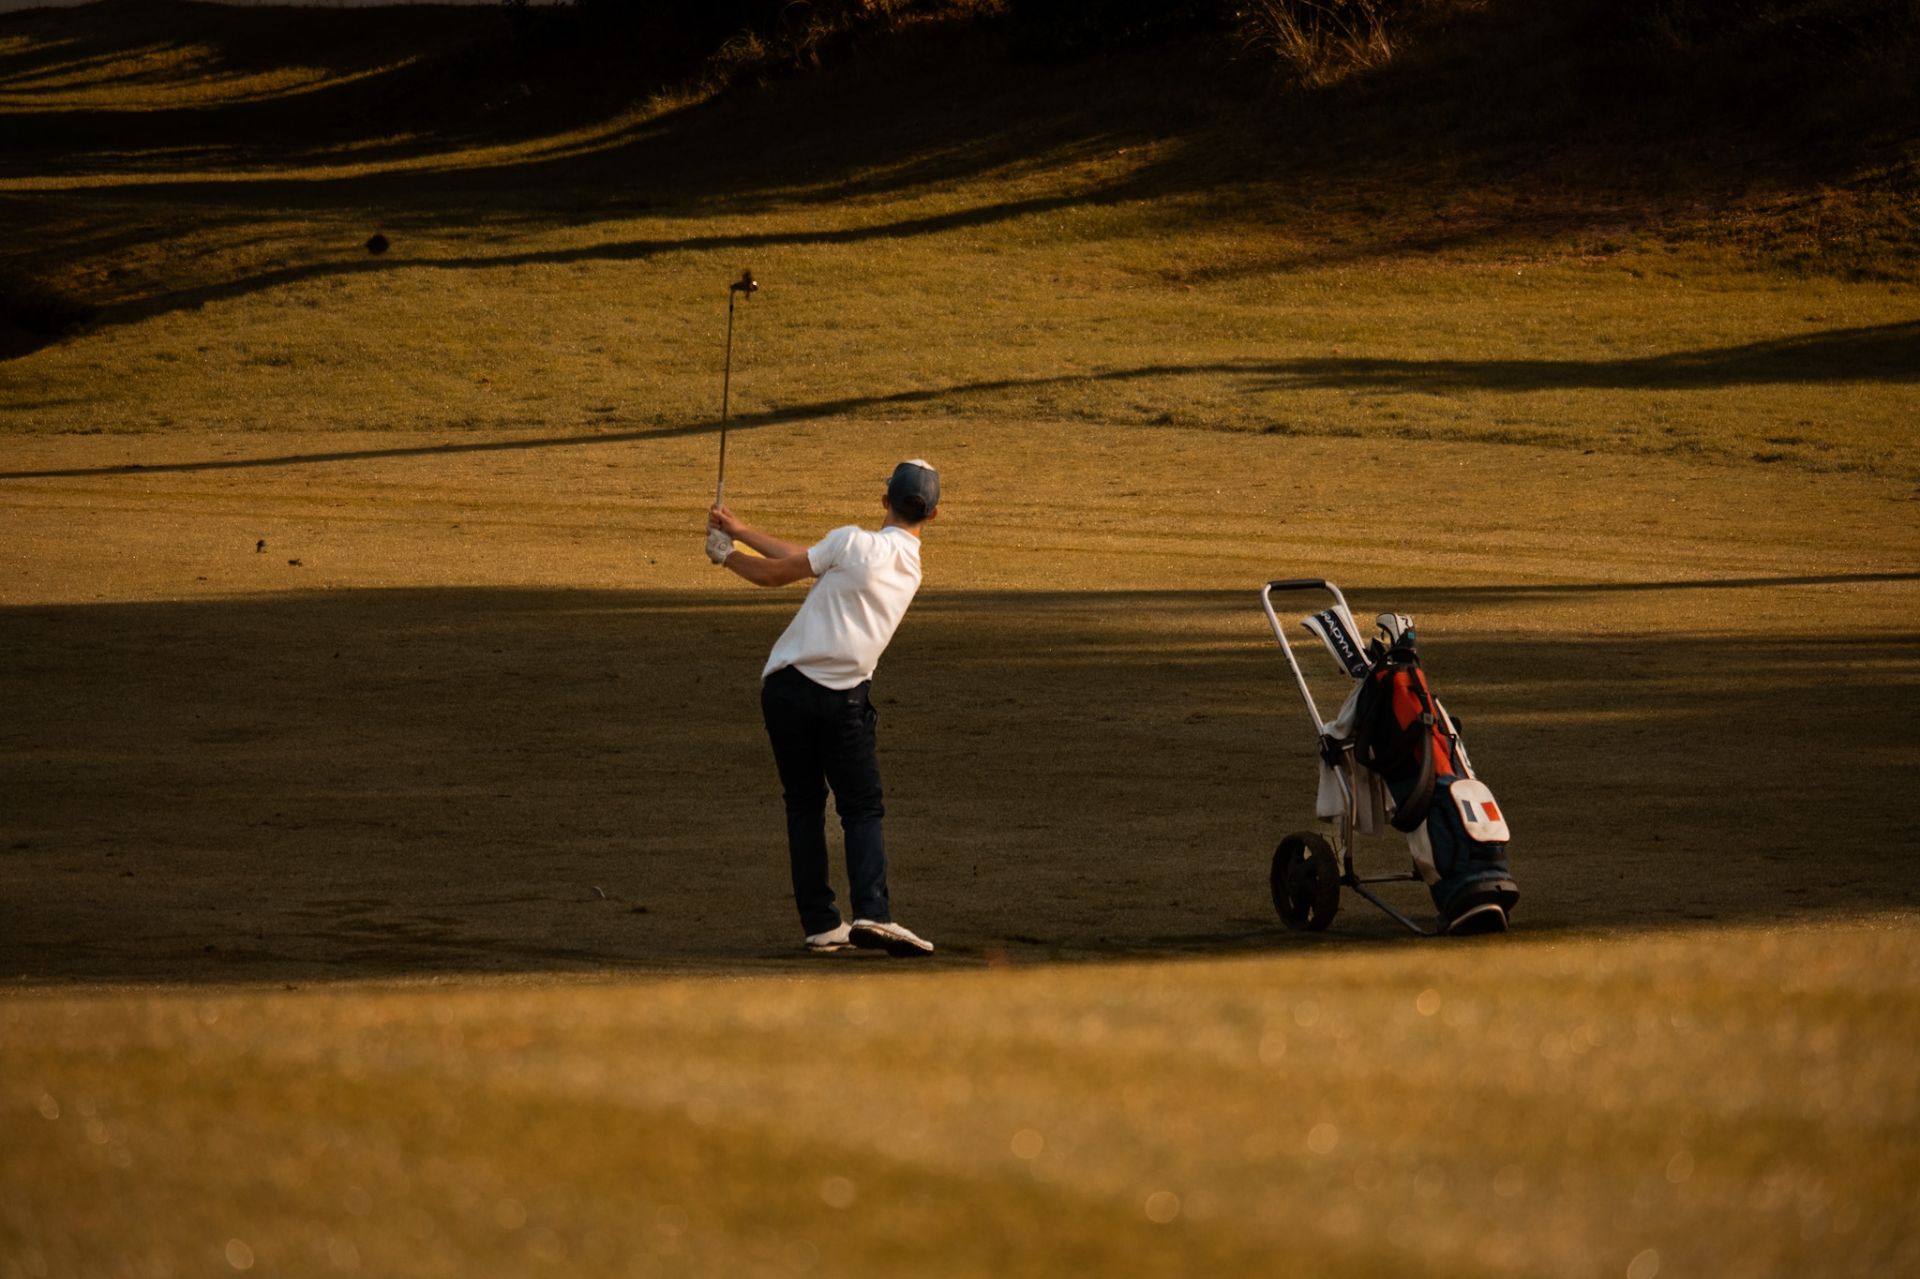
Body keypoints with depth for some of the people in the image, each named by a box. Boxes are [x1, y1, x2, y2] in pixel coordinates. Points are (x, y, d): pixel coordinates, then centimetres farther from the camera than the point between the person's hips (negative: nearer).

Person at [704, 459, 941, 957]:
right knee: (862, 808, 6)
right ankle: (872, 912, -16)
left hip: (787, 685, -2)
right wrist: (742, 532, 16)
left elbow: (776, 574, 0)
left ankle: (821, 924, 6)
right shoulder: (911, 567, 11)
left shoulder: (854, 542, -6)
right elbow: (806, 560, 14)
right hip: (844, 696, 2)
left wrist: (727, 555, 16)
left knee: (804, 805, 10)